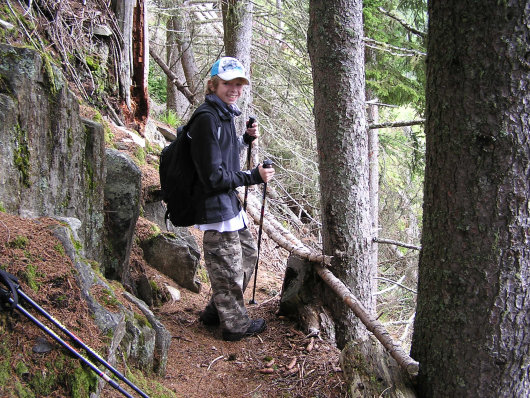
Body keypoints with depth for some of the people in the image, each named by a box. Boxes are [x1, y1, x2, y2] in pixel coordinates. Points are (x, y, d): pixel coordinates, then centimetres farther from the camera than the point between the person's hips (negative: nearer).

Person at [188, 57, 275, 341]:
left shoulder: (224, 115, 10)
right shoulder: (207, 119, -21)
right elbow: (214, 176, -24)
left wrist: (246, 139, 7)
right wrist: (254, 177, -19)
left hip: (229, 202, 11)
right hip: (215, 205, -11)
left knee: (248, 253, 24)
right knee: (229, 268, 4)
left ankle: (215, 312, 36)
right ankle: (235, 325, 24)